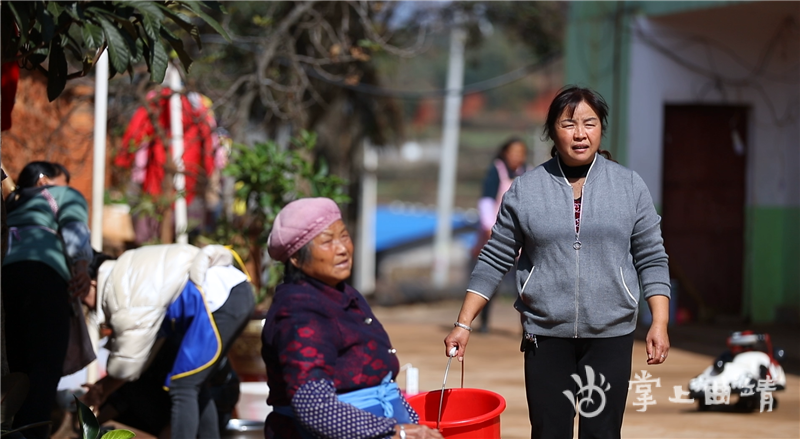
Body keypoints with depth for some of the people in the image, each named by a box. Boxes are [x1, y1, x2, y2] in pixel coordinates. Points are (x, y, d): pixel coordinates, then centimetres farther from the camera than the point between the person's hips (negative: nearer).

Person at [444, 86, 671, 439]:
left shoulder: (629, 186, 2)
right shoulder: (524, 191, 1)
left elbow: (651, 260, 4)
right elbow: (494, 261, 4)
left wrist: (659, 323, -5)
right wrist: (464, 323, 0)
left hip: (610, 335, 0)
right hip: (545, 335, 0)